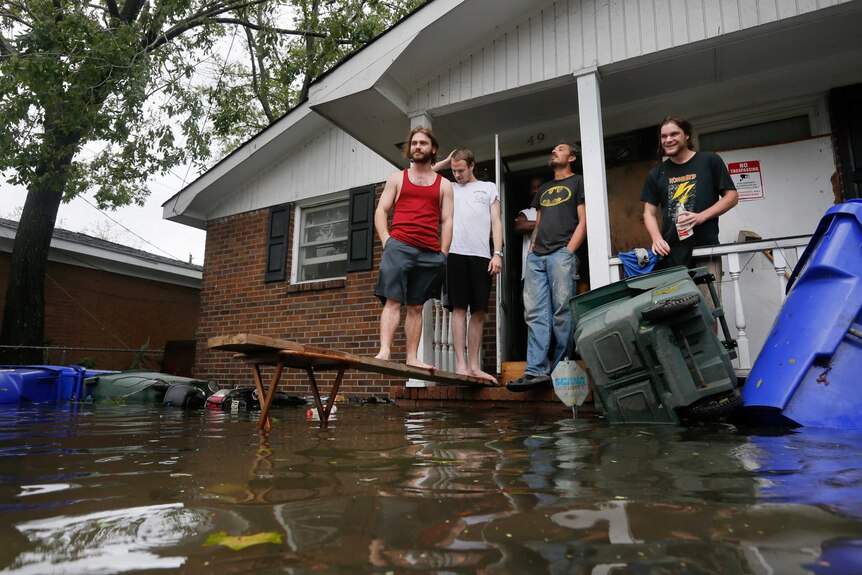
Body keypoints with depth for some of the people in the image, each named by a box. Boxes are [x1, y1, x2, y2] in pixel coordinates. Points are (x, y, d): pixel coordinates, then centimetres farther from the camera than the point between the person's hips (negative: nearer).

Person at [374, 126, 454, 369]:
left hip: (430, 253, 2)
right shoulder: (397, 178, 15)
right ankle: (384, 351, -16)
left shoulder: (444, 184, 17)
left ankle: (412, 358, 6)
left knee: (417, 306, 4)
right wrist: (386, 240, -6)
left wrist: (443, 254, -1)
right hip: (399, 246, -1)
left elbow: (447, 221, 10)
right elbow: (381, 211, 9)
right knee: (393, 300, -11)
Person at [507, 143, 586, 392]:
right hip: (536, 257, 6)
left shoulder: (578, 182, 11)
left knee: (562, 313, -8)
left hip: (561, 254, -6)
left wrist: (568, 251, -10)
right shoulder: (544, 189, 29)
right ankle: (536, 370, -8)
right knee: (535, 314, -5)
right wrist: (531, 250, 11)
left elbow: (583, 221, 1)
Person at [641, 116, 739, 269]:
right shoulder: (656, 174, 13)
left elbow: (732, 196, 5)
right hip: (670, 252, 2)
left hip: (706, 247, -2)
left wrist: (701, 216, -9)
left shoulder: (710, 161, 6)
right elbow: (649, 213, 11)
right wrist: (657, 238, -7)